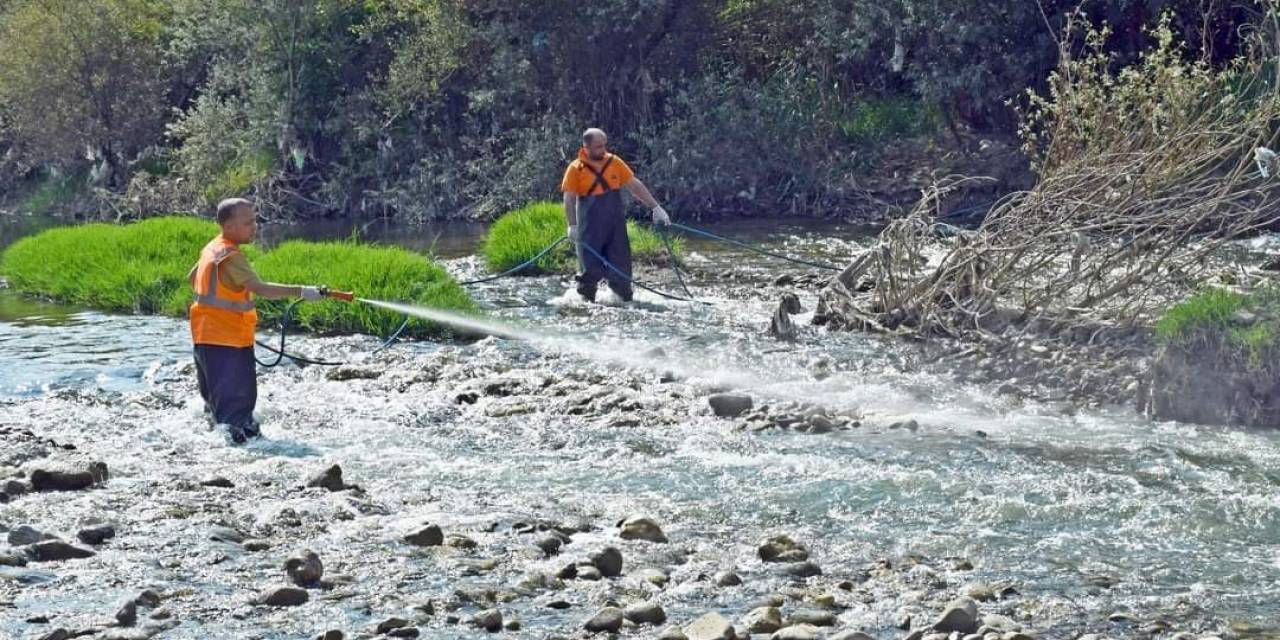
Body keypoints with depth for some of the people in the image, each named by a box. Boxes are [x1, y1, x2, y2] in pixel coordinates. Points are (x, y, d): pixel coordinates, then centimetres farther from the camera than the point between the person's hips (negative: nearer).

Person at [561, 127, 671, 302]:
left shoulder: (614, 162, 4)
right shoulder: (576, 169, -4)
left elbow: (635, 185, 7)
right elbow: (569, 199, -7)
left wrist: (655, 207, 3)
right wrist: (572, 226, -17)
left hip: (615, 224, 3)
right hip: (590, 227, -3)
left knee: (621, 263, 4)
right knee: (591, 267, -1)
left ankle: (625, 299, 15)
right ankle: (586, 299, 16)